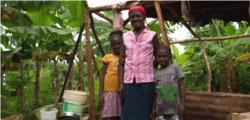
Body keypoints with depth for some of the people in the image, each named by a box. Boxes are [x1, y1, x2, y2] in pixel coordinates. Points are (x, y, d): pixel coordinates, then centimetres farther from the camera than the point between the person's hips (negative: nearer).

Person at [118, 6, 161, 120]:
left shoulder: (152, 35, 4)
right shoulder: (125, 37, 10)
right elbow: (121, 62, 7)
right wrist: (120, 83, 1)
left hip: (146, 81, -2)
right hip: (129, 81, 2)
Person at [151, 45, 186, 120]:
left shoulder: (175, 68, 1)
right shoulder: (156, 73, 8)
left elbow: (181, 85, 0)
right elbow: (156, 93, 11)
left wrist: (183, 103, -6)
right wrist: (153, 108, 9)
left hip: (175, 108, -2)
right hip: (161, 110, 2)